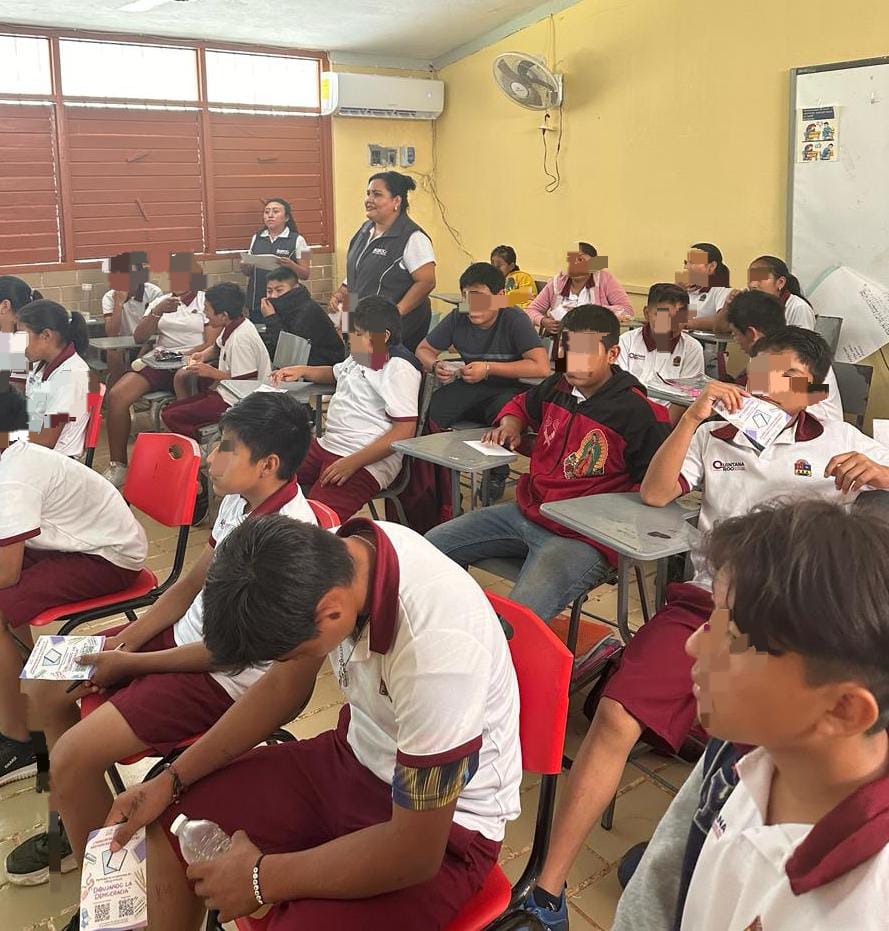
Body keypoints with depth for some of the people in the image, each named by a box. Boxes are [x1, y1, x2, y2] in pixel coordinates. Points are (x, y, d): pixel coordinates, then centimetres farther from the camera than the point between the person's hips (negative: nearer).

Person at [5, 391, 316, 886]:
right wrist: (127, 639, 1)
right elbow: (193, 583, 9)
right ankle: (77, 823, 32)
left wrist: (131, 663, -13)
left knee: (71, 757, -17)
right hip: (184, 635, 9)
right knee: (47, 683, 14)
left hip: (225, 677, -9)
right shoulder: (241, 499, -2)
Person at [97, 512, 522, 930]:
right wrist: (170, 781, 0)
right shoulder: (326, 557, -16)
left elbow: (416, 852, -26)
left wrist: (261, 878, -15)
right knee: (170, 816, 8)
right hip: (355, 755, 7)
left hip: (445, 824, -6)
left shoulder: (436, 651, -38)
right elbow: (281, 687, 4)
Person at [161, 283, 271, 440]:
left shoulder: (240, 339, -24)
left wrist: (212, 372, -15)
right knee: (169, 409, 11)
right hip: (225, 391, 10)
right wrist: (203, 355, 8)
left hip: (235, 403, -10)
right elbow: (218, 347, 29)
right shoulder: (232, 327, 5)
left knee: (170, 417, -14)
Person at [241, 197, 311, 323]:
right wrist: (245, 268, -2)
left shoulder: (297, 240, 1)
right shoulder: (256, 238, 13)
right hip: (257, 302, 3)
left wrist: (291, 265, -19)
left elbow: (306, 275, 0)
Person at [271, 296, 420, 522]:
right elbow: (335, 374, 43)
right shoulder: (359, 357, 18)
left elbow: (404, 431, -18)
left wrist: (352, 463, -23)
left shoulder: (398, 368, -12)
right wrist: (302, 371, 23)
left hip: (369, 461, -10)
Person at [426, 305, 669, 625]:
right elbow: (522, 404, 32)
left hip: (580, 538, -8)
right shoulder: (557, 388, 9)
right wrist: (510, 422, 11)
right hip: (525, 512, 8)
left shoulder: (633, 412, -14)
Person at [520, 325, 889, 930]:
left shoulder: (840, 442, 14)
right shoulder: (716, 437, 18)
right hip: (706, 603, 1)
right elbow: (655, 493, 6)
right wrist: (694, 416, -3)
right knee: (615, 717, -17)